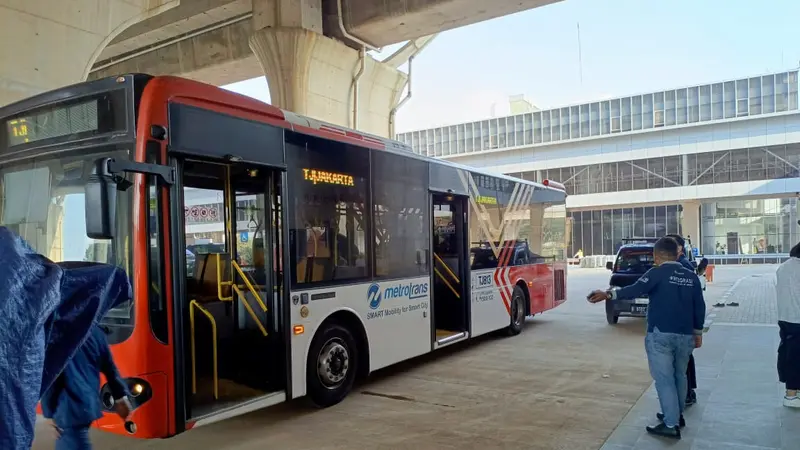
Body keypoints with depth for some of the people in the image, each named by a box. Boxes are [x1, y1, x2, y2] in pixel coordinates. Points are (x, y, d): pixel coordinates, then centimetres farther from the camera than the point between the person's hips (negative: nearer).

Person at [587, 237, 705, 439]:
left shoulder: (657, 273, -9)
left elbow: (635, 290, -23)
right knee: (679, 376, 21)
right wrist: (698, 332, 21)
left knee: (664, 379, -1)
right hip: (685, 336, 6)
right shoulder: (691, 276, 8)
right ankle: (677, 415, 33)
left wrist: (608, 294, -29)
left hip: (661, 335, -6)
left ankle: (671, 425, 0)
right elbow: (699, 307, 12)